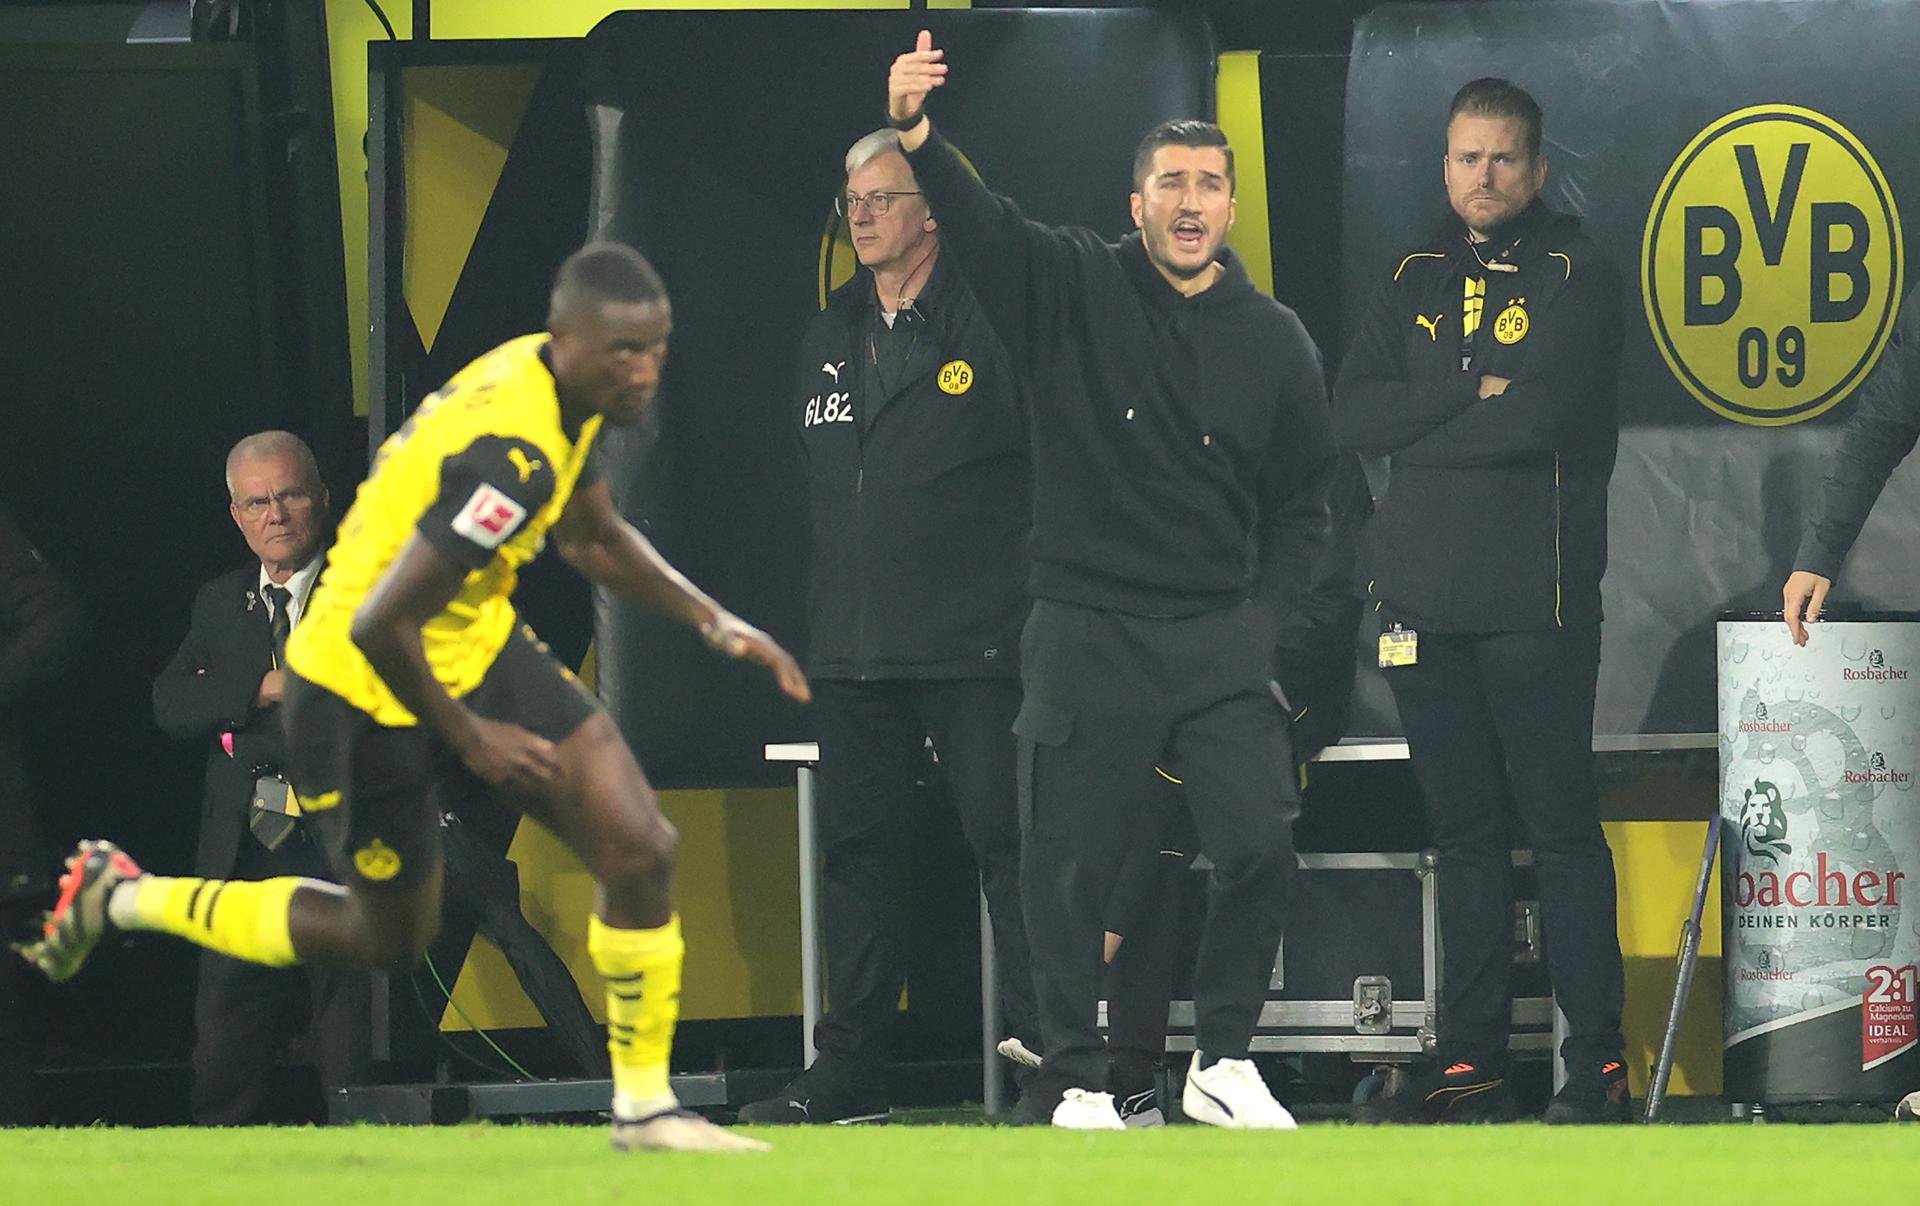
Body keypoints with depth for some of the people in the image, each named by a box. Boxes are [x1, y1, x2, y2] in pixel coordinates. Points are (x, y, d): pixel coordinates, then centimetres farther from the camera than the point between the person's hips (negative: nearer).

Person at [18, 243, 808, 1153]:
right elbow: (380, 626, -33)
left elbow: (594, 539, 17)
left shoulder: (559, 390, -4)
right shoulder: (512, 453, -34)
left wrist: (712, 620, 6)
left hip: (474, 649, 8)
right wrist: (469, 739, -18)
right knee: (388, 938, 12)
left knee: (640, 848, -7)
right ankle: (121, 897, 31)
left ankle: (644, 1105, 8)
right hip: (365, 691, -8)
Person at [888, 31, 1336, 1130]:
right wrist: (915, 136, -34)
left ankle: (1224, 1062, 6)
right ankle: (1075, 1085, 10)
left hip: (1221, 640, 2)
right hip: (1087, 633, -2)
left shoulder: (1273, 339, 8)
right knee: (1070, 865, -1)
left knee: (1261, 841, -10)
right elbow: (981, 225, -15)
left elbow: (1304, 499, 16)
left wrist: (1271, 617, 4)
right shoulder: (1075, 289, 2)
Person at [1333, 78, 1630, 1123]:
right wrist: (1475, 394, -9)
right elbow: (1353, 414, 3)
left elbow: (1539, 416, -15)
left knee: (1561, 824, -5)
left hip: (1534, 600, -5)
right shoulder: (1414, 282, 16)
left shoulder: (1575, 279, 0)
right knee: (1463, 830, 8)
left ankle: (1598, 1063, -5)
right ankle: (1470, 1063, 10)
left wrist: (1420, 432, -3)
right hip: (1426, 597, 5)